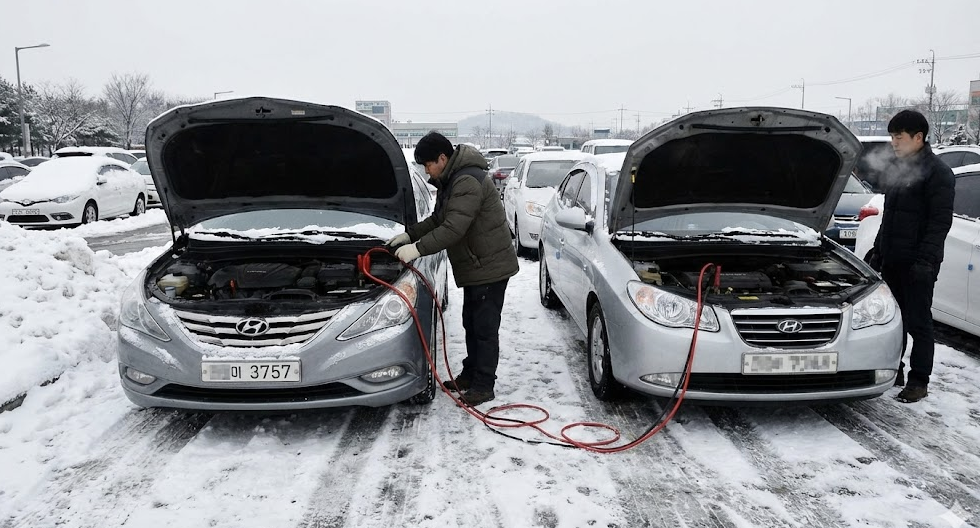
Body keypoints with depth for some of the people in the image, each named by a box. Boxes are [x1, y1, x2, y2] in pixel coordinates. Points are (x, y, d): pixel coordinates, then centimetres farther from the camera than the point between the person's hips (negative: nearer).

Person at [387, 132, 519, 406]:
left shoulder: (468, 182, -23)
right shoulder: (450, 181, 12)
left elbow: (454, 228, -29)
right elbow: (437, 220, 20)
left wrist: (418, 248, -27)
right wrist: (410, 234, 9)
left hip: (490, 267, -11)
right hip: (475, 267, 11)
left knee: (485, 327, -3)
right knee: (471, 323, 18)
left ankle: (483, 385, 6)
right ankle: (470, 374, 31)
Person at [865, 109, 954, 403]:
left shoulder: (937, 173, -10)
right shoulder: (896, 170, 15)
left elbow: (941, 221, -15)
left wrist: (925, 259, -22)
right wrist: (878, 249, 19)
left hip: (917, 263, -8)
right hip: (892, 260, 8)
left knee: (918, 322, -1)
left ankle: (919, 381, 7)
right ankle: (894, 371, 24)